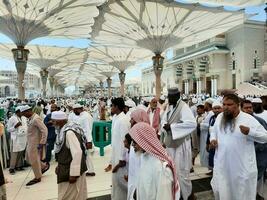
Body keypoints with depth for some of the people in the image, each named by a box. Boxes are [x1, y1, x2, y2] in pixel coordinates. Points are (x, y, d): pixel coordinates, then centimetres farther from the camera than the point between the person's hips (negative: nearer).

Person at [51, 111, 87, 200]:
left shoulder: (69, 132, -24)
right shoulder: (63, 130, 5)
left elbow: (77, 153, -29)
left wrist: (73, 174, -25)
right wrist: (60, 165, 18)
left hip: (72, 171, -8)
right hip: (67, 168, 8)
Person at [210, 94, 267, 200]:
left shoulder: (249, 119, -12)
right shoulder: (220, 117, 3)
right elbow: (213, 130, 19)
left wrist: (249, 131, -28)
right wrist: (212, 139, -1)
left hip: (242, 166, -4)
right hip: (222, 164, 4)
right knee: (220, 190, 17)